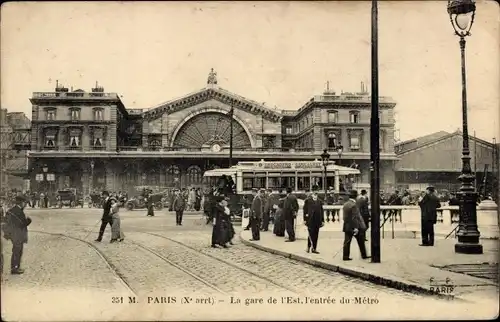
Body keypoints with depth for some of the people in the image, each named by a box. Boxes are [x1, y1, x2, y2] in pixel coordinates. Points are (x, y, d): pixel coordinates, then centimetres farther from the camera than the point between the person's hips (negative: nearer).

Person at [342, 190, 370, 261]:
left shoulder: (345, 204, 8)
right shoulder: (353, 205, -17)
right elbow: (354, 217, -21)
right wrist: (356, 228, -21)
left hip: (347, 227, 7)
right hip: (353, 227, -7)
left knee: (347, 242, 5)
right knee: (361, 242, 9)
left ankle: (345, 256, 2)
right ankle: (364, 255, 17)